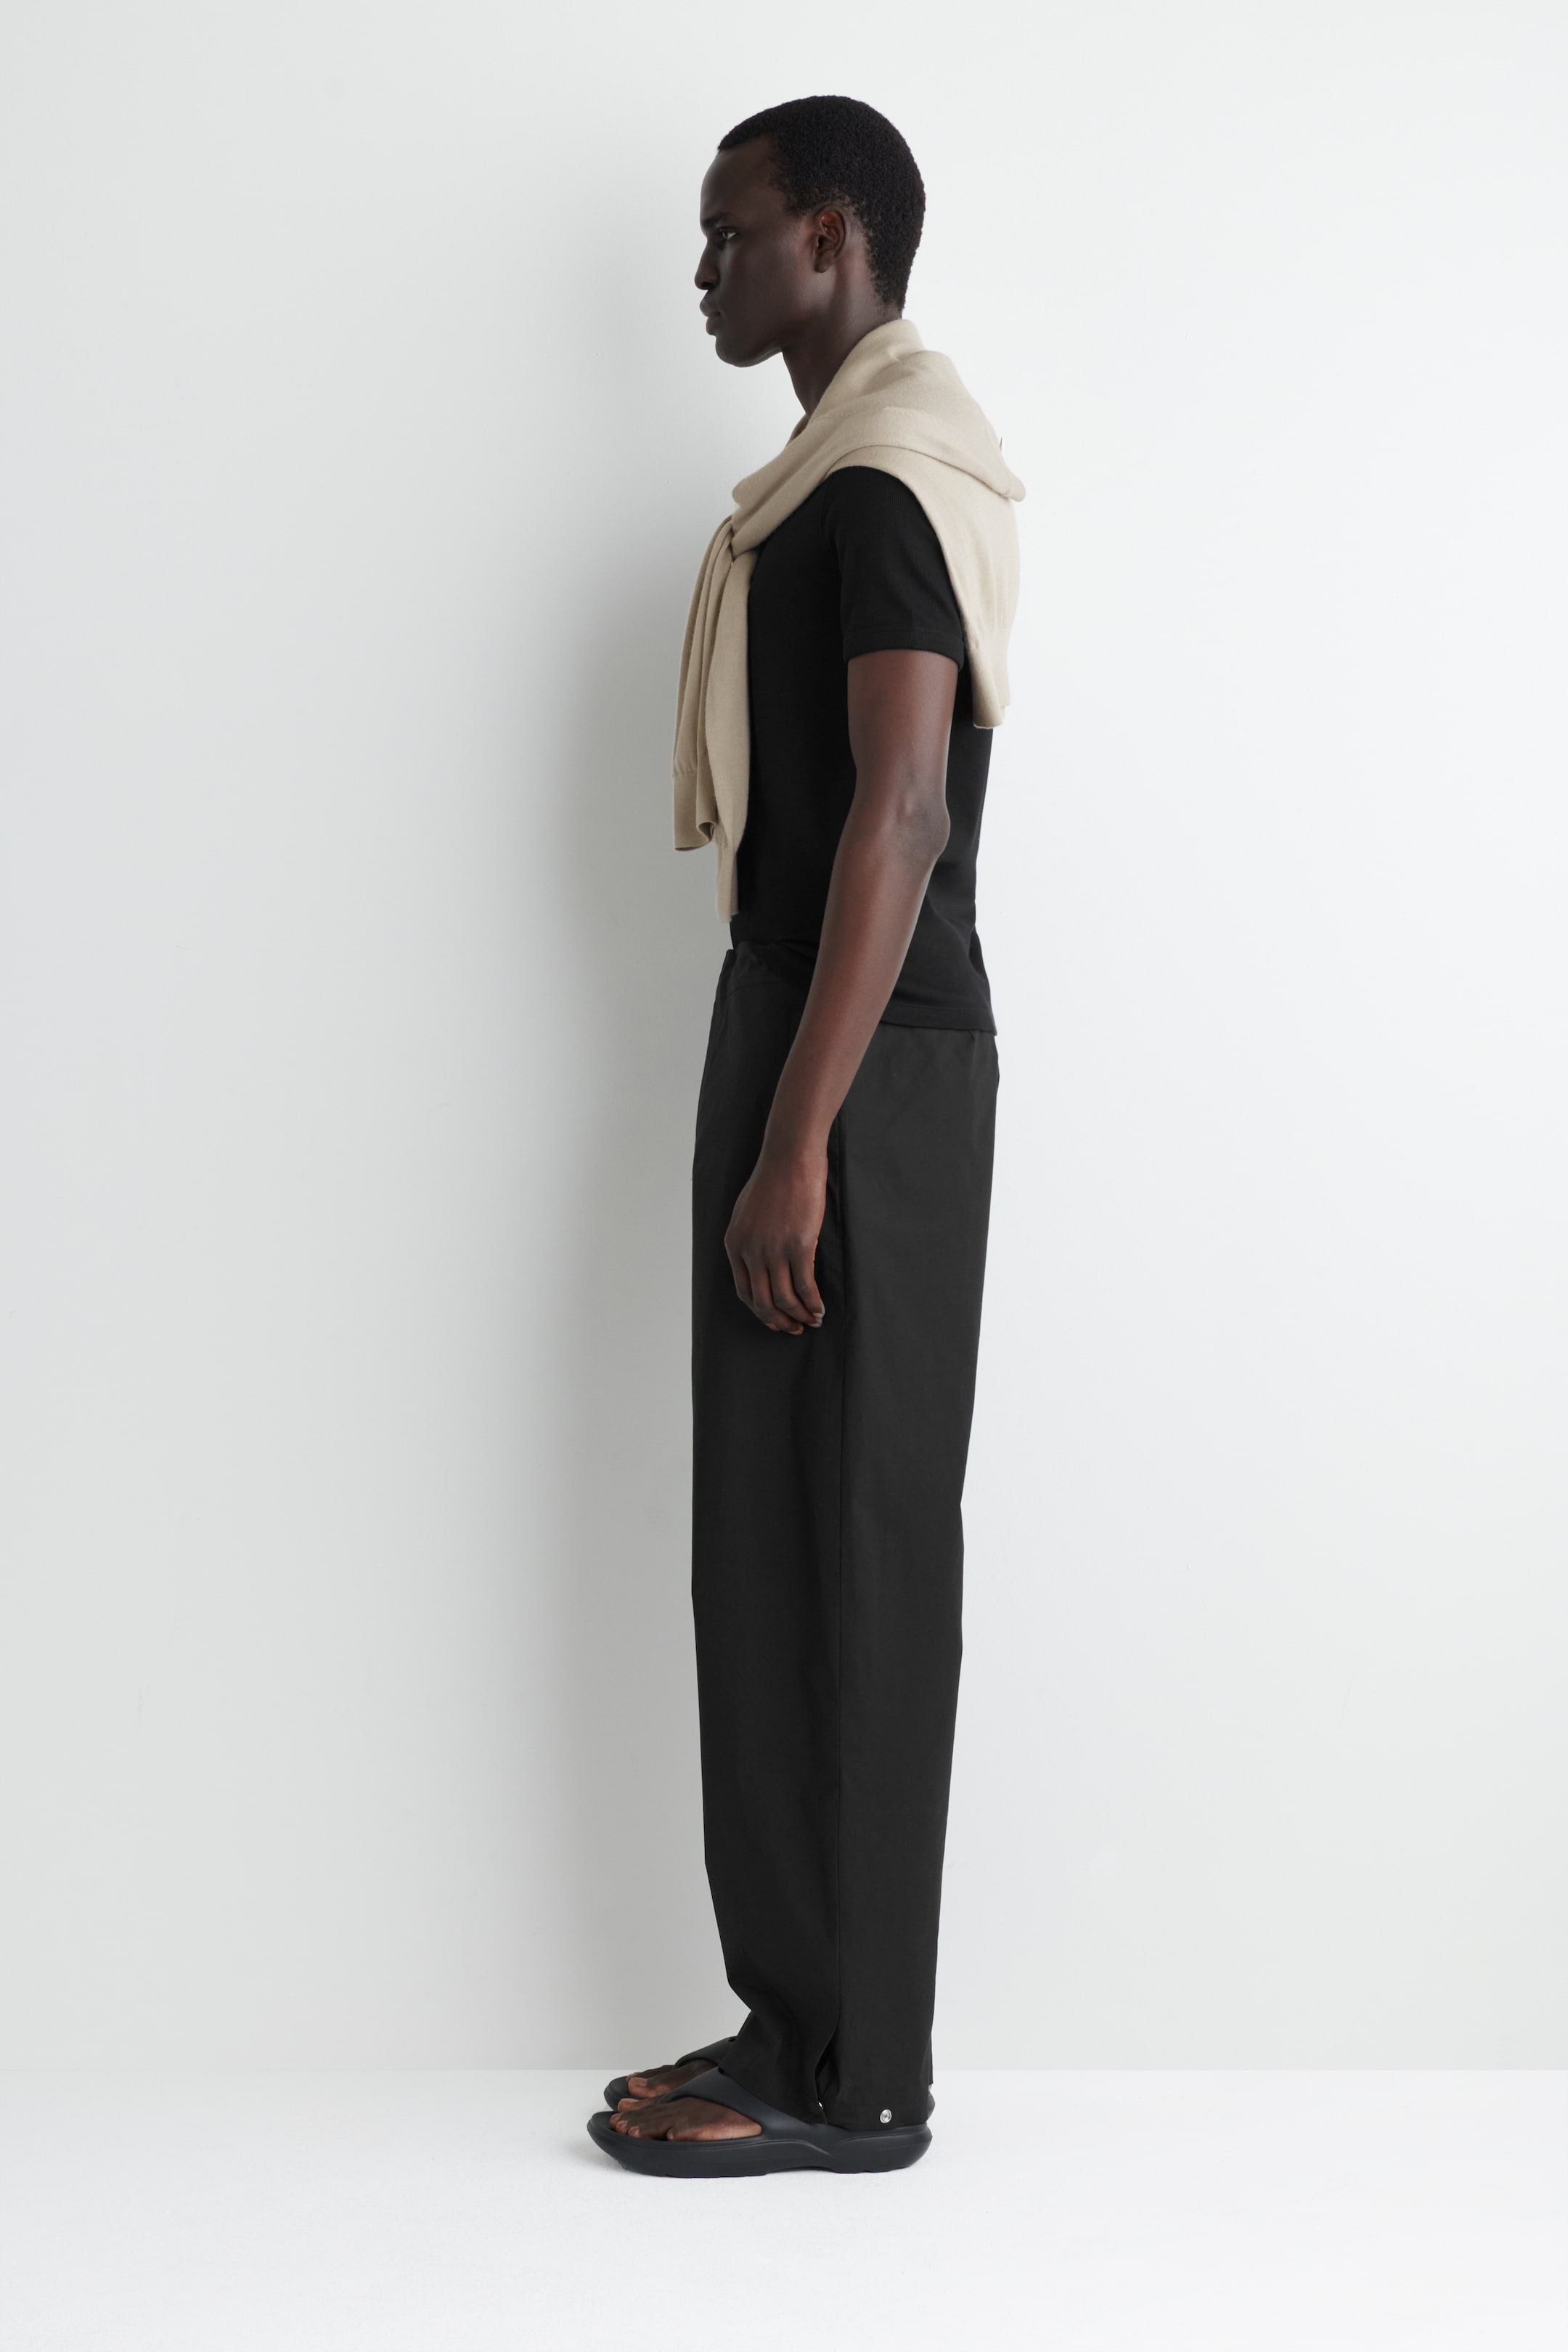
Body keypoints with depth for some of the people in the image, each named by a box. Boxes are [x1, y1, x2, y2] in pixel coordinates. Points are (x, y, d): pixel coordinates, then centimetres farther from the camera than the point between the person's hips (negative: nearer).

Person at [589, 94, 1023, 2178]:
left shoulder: (880, 471, -13)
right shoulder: (876, 463, 20)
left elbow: (897, 816, -21)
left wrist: (796, 1140, -23)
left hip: (858, 1062, -10)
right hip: (829, 1035, 10)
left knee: (839, 1555, -5)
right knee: (799, 1552, 11)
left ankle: (844, 2074, 4)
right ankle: (818, 2028, 19)